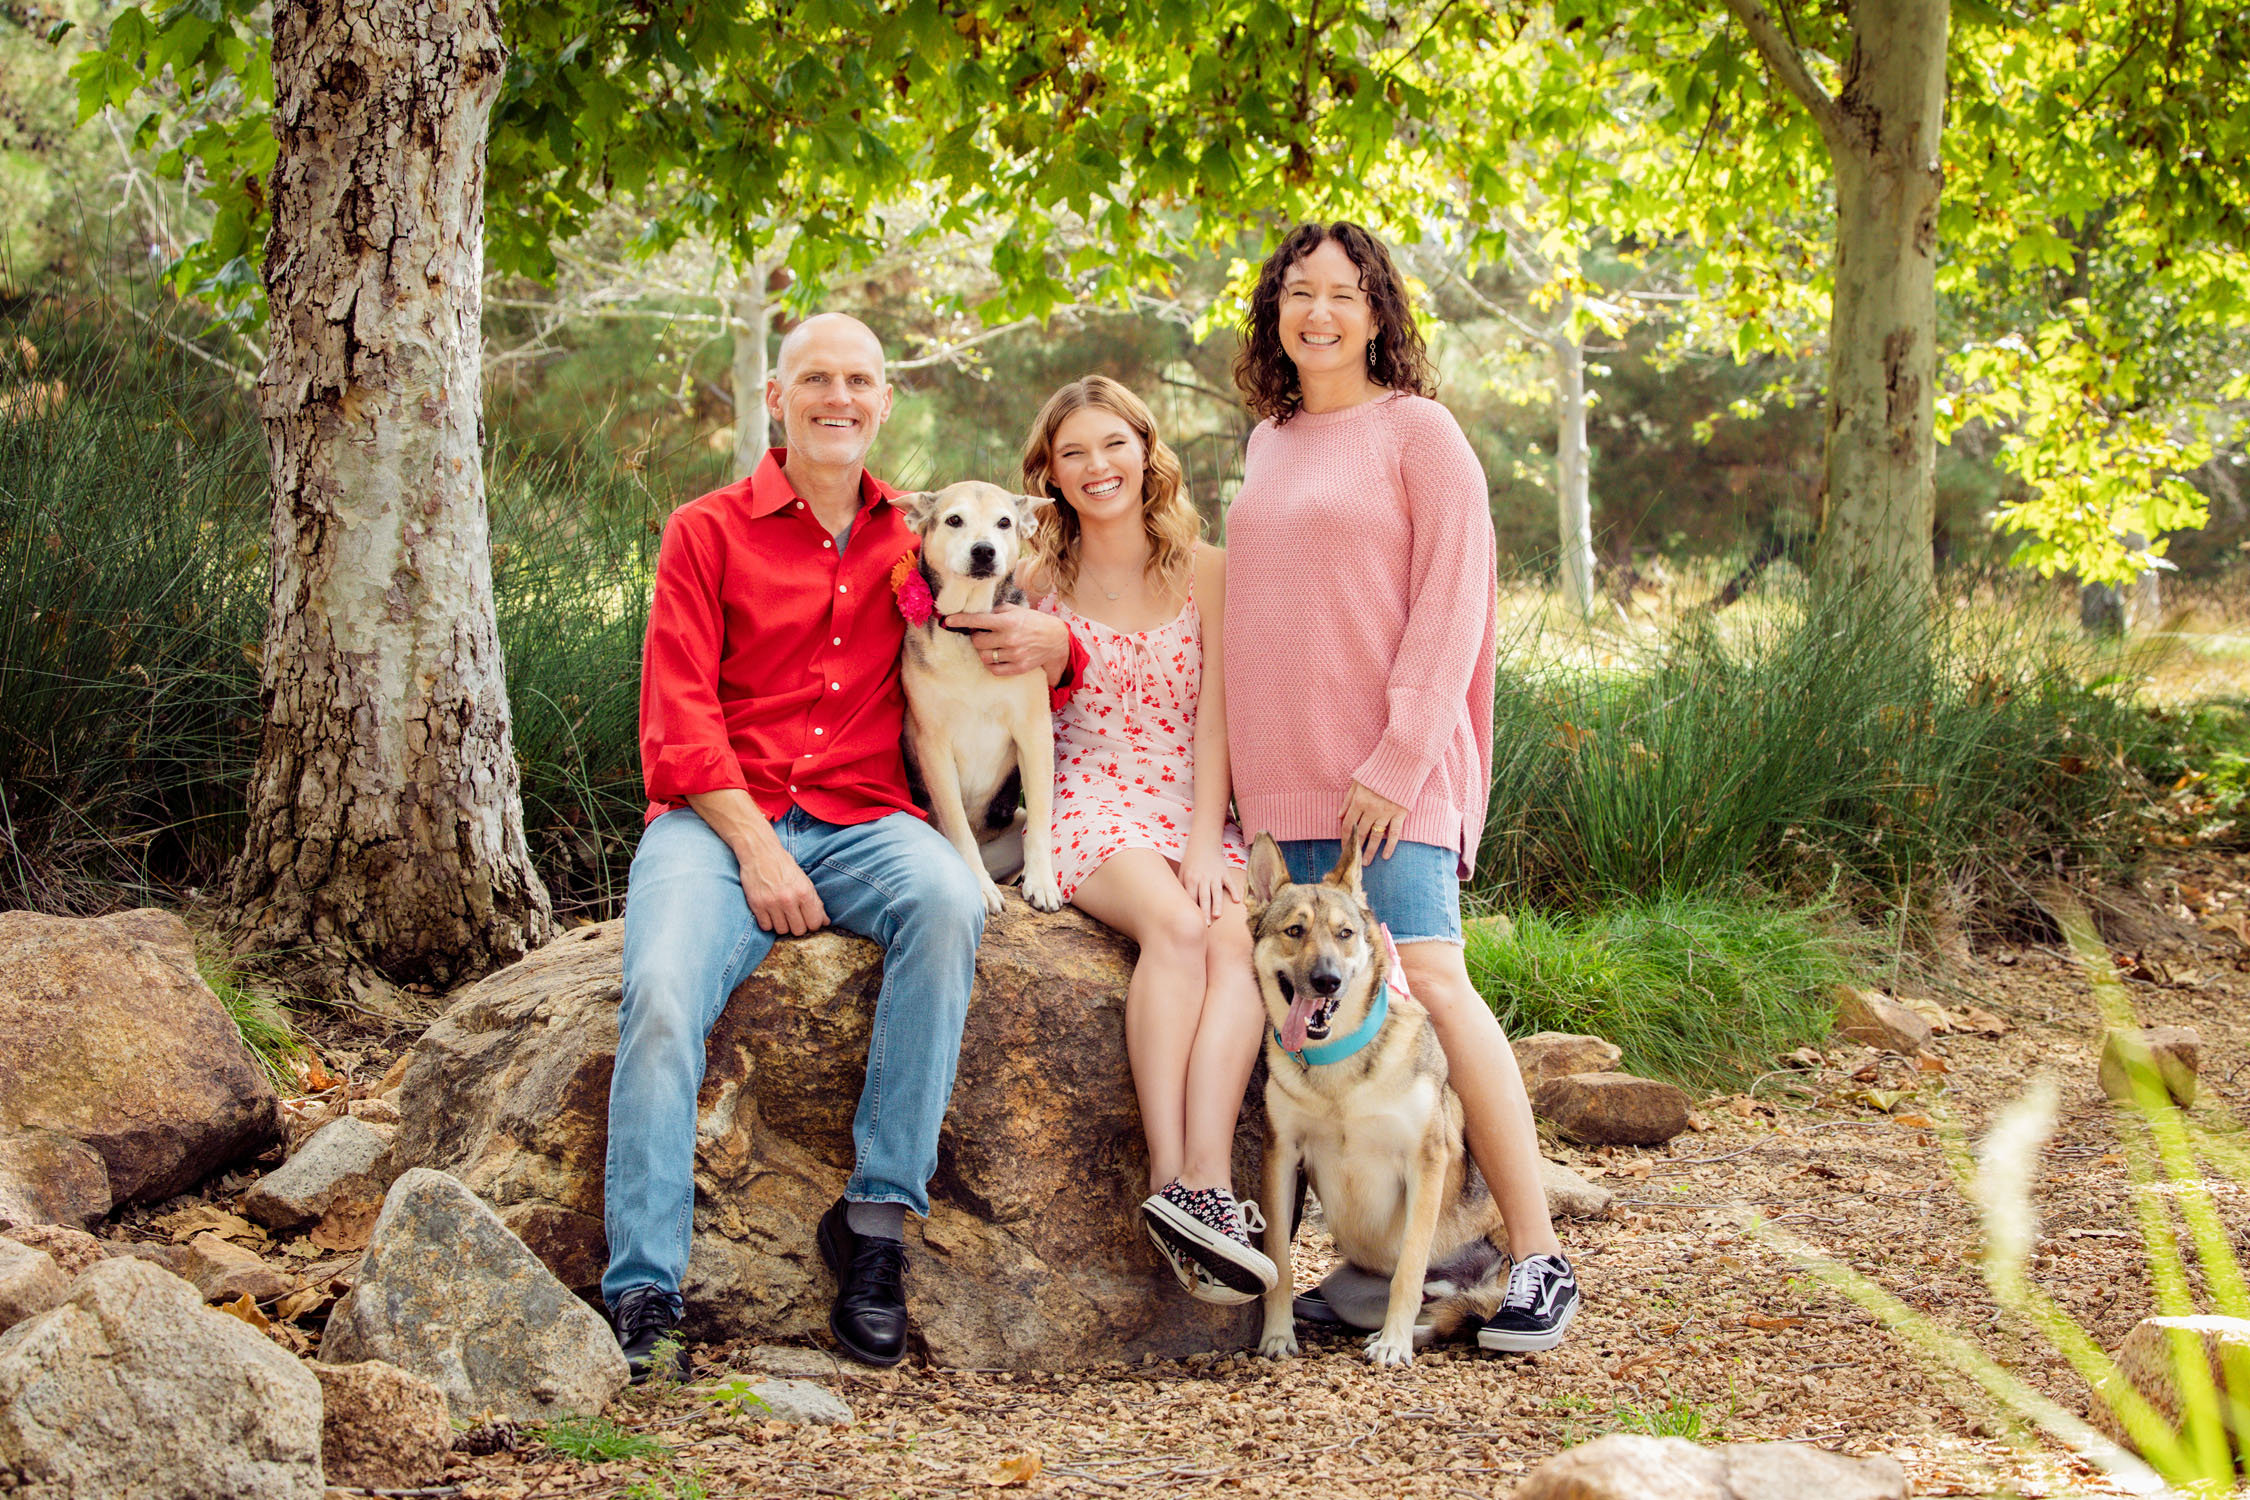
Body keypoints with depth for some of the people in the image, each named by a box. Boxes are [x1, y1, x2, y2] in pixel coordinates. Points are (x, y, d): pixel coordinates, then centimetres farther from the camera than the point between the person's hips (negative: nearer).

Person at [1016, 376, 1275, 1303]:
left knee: (1240, 942, -32)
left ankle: (1205, 1178, -45)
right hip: (1088, 811, -1)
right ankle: (1176, 1178, -41)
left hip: (1197, 814, 1)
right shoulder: (1039, 582, 11)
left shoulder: (1205, 573, 10)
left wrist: (1205, 840, -10)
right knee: (1176, 924, -34)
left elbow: (1216, 714, 2)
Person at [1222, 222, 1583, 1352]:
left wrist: (1399, 761, -16)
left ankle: (1537, 1256, -10)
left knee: (1429, 987, -15)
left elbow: (1449, 608, -8)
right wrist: (1255, 767, 16)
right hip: (1280, 783, 6)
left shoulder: (1417, 431, -1)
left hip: (1386, 777, -6)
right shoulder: (1267, 442, 18)